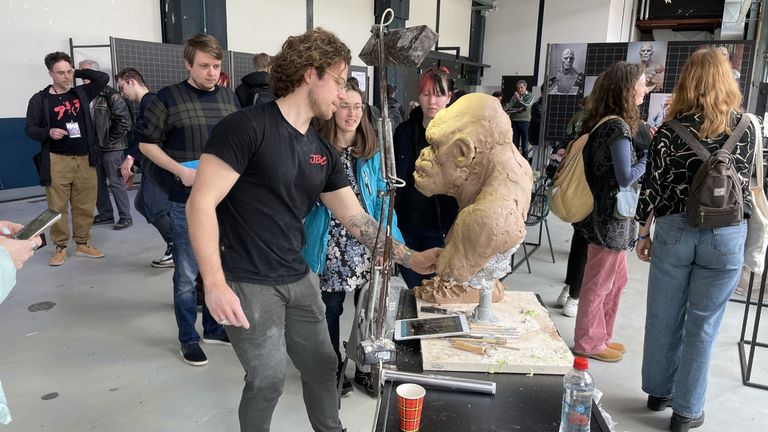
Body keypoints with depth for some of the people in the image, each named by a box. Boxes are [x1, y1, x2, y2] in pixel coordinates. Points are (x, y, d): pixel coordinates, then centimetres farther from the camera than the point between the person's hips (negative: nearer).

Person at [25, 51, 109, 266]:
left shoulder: (81, 93, 10)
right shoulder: (39, 100, 0)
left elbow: (103, 78, 8)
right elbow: (30, 129, 0)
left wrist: (78, 72, 5)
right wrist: (48, 133, -18)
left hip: (85, 160, 3)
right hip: (57, 161, -3)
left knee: (85, 205, 8)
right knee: (57, 207, 0)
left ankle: (82, 243, 20)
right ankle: (60, 247, 12)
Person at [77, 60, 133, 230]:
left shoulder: (110, 95, -10)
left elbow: (124, 120, -15)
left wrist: (110, 141, -12)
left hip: (111, 148, -7)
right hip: (93, 148, 7)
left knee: (115, 182, -3)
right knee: (98, 183, 12)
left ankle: (125, 216, 7)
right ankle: (105, 215, 25)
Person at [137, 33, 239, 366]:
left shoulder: (229, 97, 7)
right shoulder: (169, 98, -5)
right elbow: (146, 143, -2)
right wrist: (180, 171, -14)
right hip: (187, 201, -4)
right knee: (187, 274, 5)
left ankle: (213, 327, 32)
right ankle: (189, 338, 20)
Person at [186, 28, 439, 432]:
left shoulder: (323, 152, 7)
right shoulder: (247, 127, -15)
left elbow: (356, 219, 9)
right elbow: (201, 204, -18)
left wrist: (410, 258, 3)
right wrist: (215, 284, -24)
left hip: (298, 280, 7)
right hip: (248, 285, -7)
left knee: (322, 366, 16)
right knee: (268, 380, 0)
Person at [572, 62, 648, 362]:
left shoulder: (605, 123, 10)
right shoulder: (618, 127, -18)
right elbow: (626, 178, -20)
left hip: (609, 215, 10)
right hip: (612, 217, -10)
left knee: (616, 281, 19)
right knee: (599, 284, 4)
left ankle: (600, 337, 32)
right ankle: (589, 343, 19)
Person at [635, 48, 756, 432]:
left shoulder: (671, 130, -6)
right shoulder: (746, 127, -2)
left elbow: (653, 186, -5)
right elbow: (746, 182, 8)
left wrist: (643, 233, 5)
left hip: (674, 231, 0)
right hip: (726, 236, 1)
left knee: (664, 317, 14)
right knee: (703, 325, 9)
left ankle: (659, 391, 31)